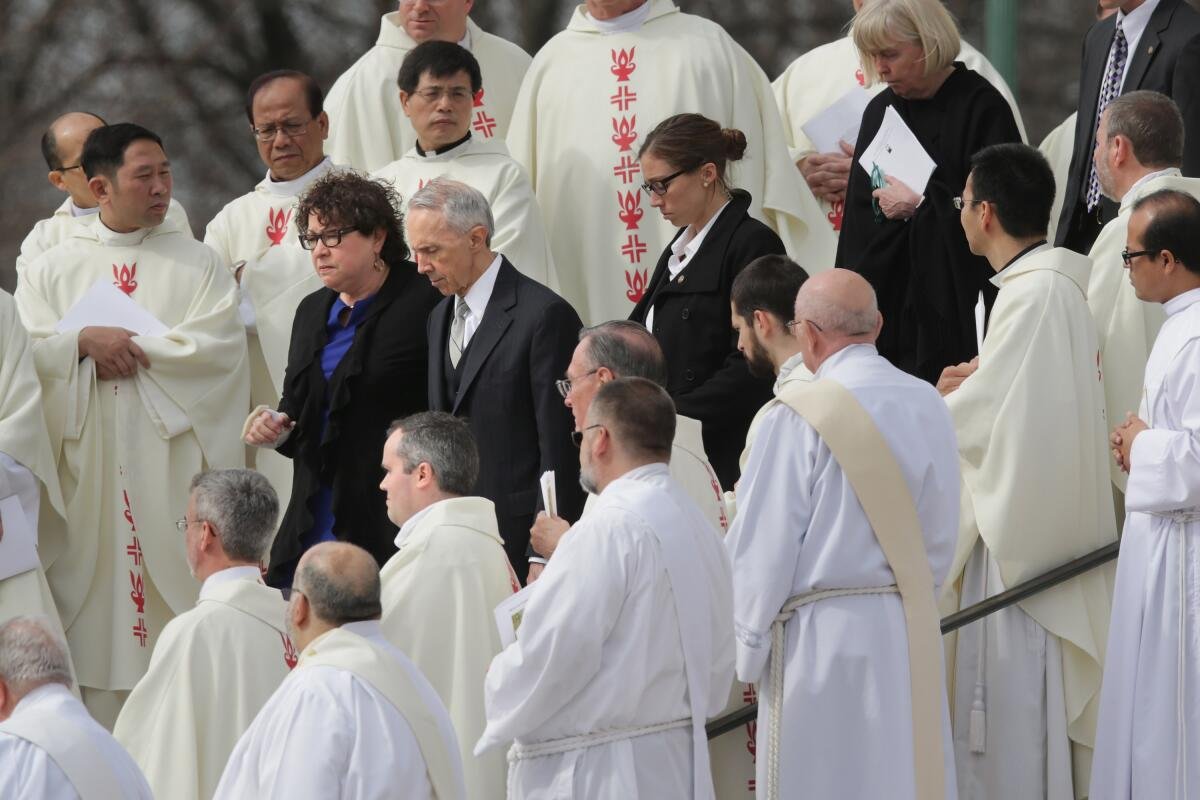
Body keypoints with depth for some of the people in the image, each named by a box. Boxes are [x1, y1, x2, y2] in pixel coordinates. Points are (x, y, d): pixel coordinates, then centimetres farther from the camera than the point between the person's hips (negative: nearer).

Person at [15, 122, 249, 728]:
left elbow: (220, 347, -6)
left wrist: (130, 348, -9)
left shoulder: (197, 264, 8)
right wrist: (85, 341, -16)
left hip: (172, 468, 0)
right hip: (86, 471, 1)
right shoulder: (51, 269, 10)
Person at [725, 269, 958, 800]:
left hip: (821, 637, -5)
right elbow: (939, 539, 9)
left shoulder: (798, 417, -13)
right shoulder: (927, 407, 3)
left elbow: (762, 548, -10)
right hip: (912, 634, 5)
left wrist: (748, 647, 1)